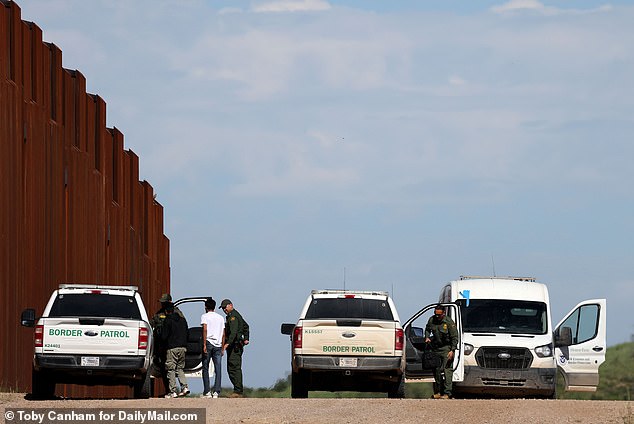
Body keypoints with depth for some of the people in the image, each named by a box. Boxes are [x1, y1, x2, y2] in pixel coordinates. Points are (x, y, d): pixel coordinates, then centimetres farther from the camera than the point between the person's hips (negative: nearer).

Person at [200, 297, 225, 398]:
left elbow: (205, 329, -12)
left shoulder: (205, 316, 2)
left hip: (208, 342, -3)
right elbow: (223, 334, 12)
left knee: (205, 369, 5)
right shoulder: (221, 318, 15)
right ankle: (216, 392, -7)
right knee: (218, 369, 0)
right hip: (218, 345, 3)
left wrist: (204, 344, -14)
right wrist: (223, 348, 15)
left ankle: (207, 391, 1)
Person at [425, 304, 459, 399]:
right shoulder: (431, 320, 2)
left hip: (446, 348, -6)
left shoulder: (449, 322, -13)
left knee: (447, 370, -12)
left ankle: (447, 393, -14)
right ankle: (438, 392, 17)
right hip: (435, 348, 6)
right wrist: (427, 337, 4)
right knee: (436, 370, 8)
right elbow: (427, 329, 24)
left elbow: (454, 337, -10)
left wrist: (452, 350, -16)